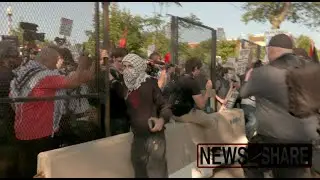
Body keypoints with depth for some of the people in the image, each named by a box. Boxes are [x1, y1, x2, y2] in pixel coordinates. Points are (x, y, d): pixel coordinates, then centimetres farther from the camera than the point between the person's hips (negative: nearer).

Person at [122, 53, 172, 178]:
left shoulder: (150, 83, -4)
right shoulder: (127, 87, 10)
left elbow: (164, 105, -7)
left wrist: (162, 119, -24)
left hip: (154, 135, -5)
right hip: (137, 137, 6)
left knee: (156, 173, -6)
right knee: (140, 173, 15)